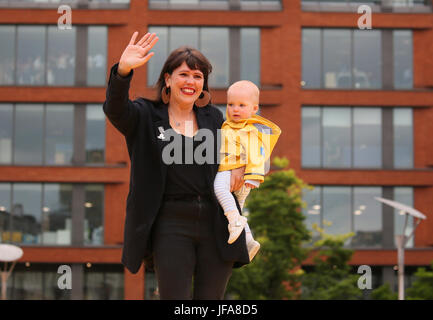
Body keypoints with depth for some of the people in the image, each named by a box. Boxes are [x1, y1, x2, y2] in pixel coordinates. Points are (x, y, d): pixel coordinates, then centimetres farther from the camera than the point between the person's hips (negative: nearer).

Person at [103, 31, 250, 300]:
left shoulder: (213, 118, 14)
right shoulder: (145, 116, 4)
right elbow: (115, 108, -17)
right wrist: (123, 70, -36)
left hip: (216, 226, 3)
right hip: (170, 225, -3)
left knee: (211, 298, 5)